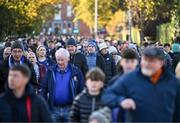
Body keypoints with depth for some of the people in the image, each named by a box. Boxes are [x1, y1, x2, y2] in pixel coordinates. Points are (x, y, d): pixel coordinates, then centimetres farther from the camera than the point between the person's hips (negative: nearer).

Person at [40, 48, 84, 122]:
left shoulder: (76, 72, 0)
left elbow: (81, 90, 2)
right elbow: (43, 89, 7)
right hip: (54, 109, 1)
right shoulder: (51, 71, 4)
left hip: (70, 108, -1)